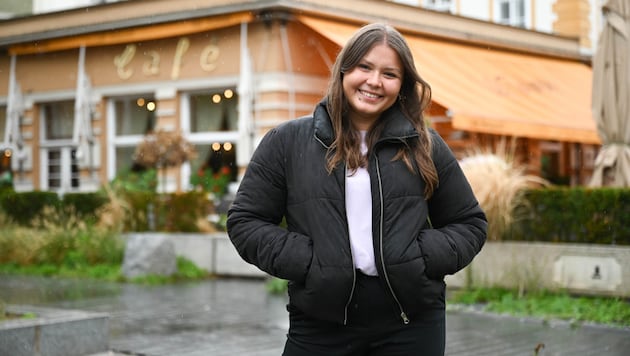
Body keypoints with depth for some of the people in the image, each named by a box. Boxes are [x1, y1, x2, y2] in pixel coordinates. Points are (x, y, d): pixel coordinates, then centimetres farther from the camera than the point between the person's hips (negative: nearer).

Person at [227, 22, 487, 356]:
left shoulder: (424, 146, 7)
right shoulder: (287, 141, 4)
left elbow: (469, 223, 13)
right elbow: (245, 220, 4)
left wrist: (423, 258, -5)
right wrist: (305, 262, -9)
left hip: (412, 323, 1)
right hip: (321, 326, -1)